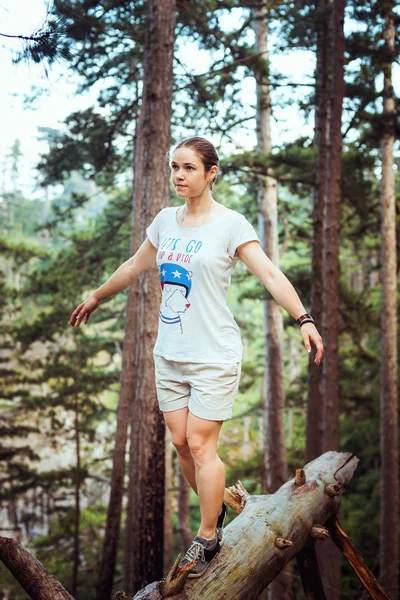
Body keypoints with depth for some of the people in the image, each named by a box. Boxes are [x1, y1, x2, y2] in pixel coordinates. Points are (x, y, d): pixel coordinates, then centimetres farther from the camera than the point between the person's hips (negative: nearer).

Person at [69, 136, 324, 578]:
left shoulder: (230, 223, -8)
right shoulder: (166, 220, 9)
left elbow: (269, 274, -17)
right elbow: (135, 266, 24)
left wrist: (303, 319, -30)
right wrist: (95, 298, 33)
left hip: (213, 355, -6)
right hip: (169, 354, 6)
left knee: (200, 444, -3)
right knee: (181, 442, 9)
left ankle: (207, 538, 12)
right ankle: (215, 509, 31)